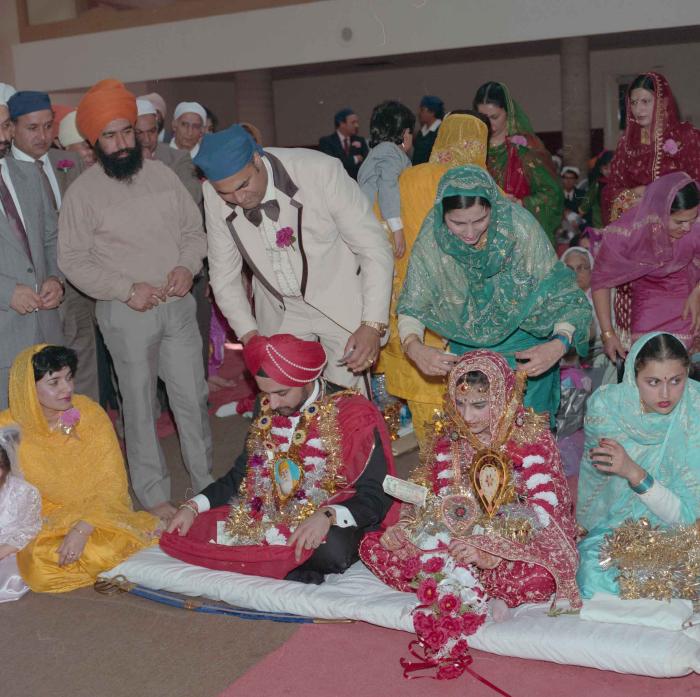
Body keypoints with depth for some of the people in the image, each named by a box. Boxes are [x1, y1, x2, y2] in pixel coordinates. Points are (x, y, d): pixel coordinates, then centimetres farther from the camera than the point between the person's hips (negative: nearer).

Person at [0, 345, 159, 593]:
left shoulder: (91, 414, -8)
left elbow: (112, 484, -9)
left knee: (107, 551, -29)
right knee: (42, 570, -29)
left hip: (94, 513, 0)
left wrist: (82, 529, -24)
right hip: (41, 525, 0)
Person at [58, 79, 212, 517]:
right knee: (140, 405, 7)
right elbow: (73, 260, -6)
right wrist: (126, 289, -15)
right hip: (125, 312, -3)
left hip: (178, 304, 3)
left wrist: (187, 266, -9)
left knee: (193, 398, 8)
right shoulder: (83, 191, -5)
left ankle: (207, 483, 25)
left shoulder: (162, 174, 5)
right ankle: (154, 495, 21)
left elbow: (194, 229, 11)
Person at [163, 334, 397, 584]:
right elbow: (241, 474, 15)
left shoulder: (354, 417, -13)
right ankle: (291, 566, -12)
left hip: (330, 527, -5)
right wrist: (194, 506, 0)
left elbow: (377, 497, -15)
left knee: (331, 549, -41)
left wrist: (328, 516, -33)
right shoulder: (266, 409, 5)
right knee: (184, 533, -13)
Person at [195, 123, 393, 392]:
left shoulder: (321, 171, -26)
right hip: (279, 312, 3)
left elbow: (375, 249, -20)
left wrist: (373, 325, -27)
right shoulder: (214, 196, -13)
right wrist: (249, 335, -11)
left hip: (341, 302, -3)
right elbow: (224, 274, -1)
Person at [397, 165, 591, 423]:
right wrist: (413, 347, -31)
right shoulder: (431, 240, -21)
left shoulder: (520, 226, -26)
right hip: (467, 348, 1)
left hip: (525, 351, -1)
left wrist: (559, 344, -37)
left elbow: (564, 297, -19)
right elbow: (411, 307, -11)